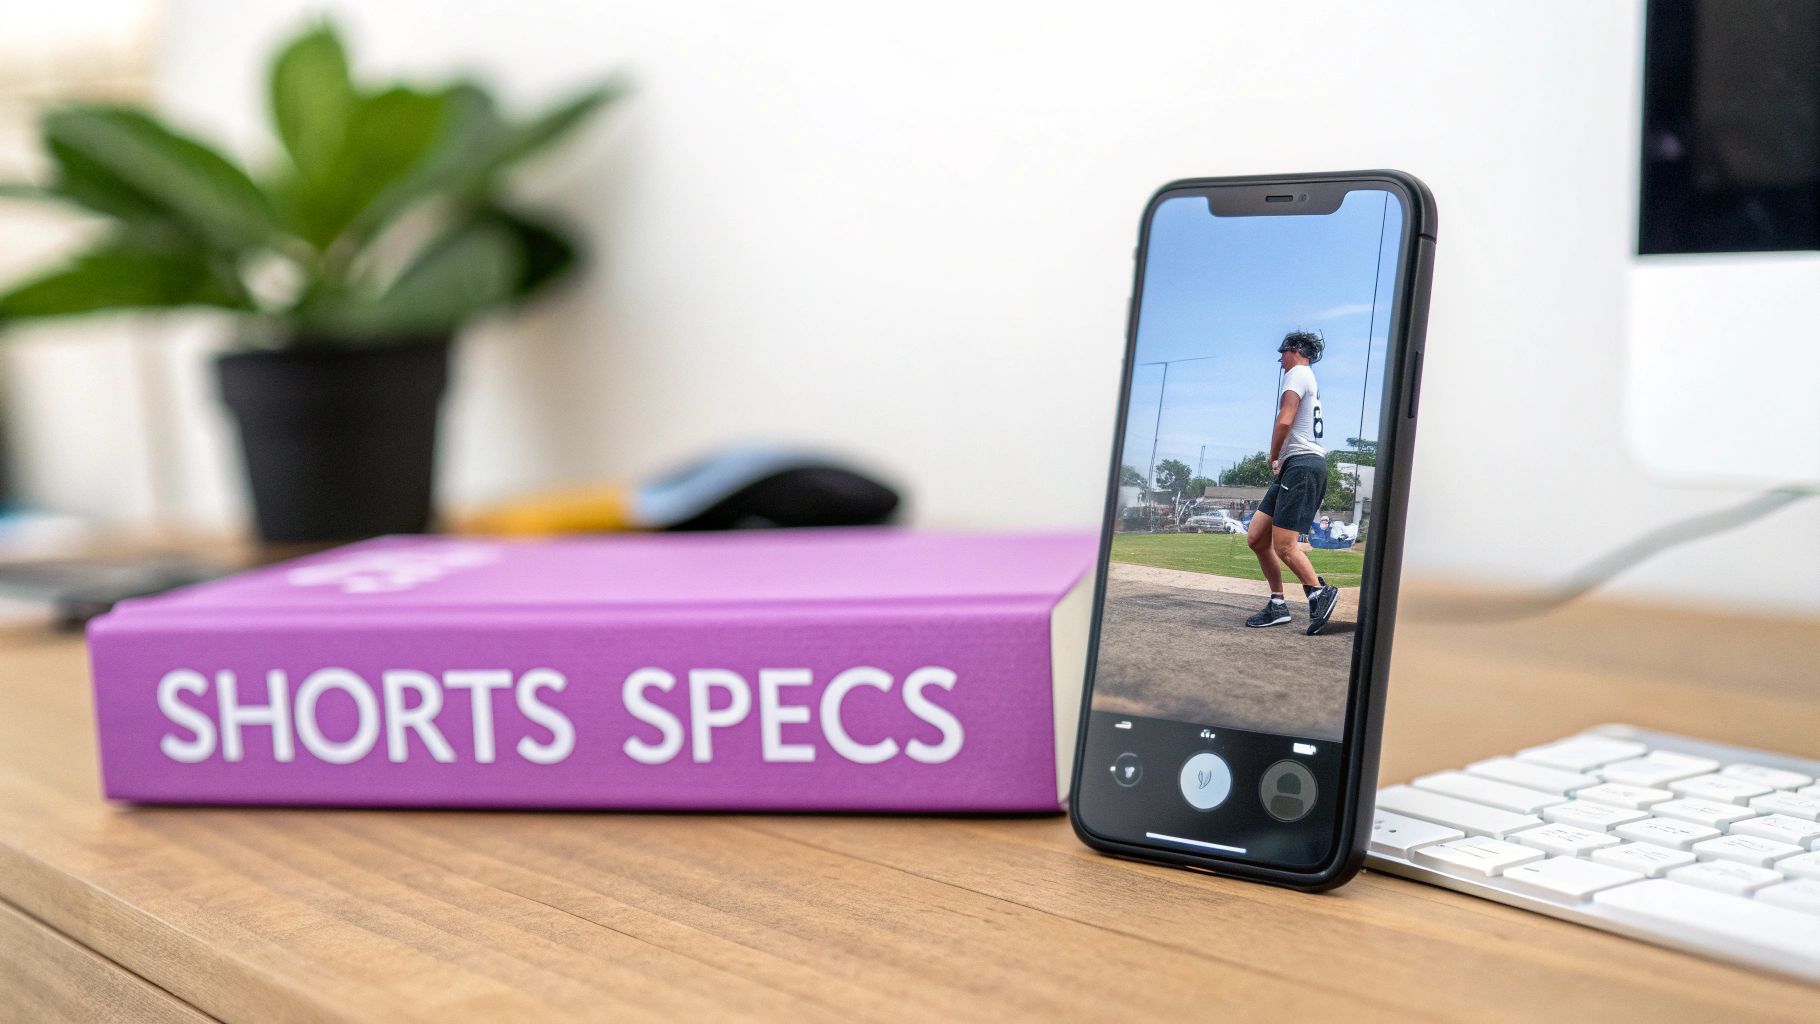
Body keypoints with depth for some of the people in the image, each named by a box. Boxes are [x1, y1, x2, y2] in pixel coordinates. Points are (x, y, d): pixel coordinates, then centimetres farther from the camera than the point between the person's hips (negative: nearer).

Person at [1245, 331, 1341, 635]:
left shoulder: (1298, 373, -4)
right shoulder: (1311, 380, 27)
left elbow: (1285, 421, -17)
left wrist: (1273, 459, -3)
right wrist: (1278, 462, 7)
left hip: (1302, 464, -10)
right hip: (1295, 465, 10)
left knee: (1284, 546, -14)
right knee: (1256, 538, 6)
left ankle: (1320, 593, -6)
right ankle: (1278, 606, 9)